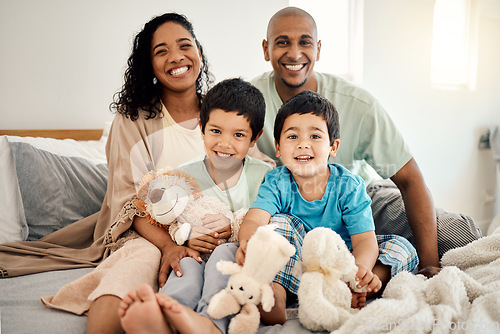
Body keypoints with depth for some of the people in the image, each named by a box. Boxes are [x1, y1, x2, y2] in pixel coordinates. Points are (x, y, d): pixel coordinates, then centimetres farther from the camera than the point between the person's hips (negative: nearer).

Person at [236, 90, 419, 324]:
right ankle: (274, 292, -39)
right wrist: (249, 242, -55)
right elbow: (254, 220, -29)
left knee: (402, 248, -17)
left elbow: (365, 239, -20)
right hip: (294, 266, 0)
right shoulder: (277, 184, -11)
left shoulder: (349, 186, -12)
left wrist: (360, 268, -44)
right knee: (280, 222, -23)